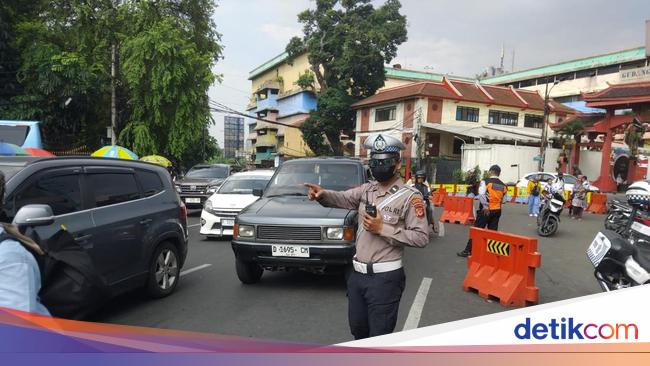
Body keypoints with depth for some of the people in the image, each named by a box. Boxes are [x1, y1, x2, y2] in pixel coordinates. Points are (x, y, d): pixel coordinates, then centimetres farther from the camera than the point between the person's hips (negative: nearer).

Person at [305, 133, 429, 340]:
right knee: (357, 329, 22)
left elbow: (421, 237, -16)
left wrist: (383, 229, -20)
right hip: (358, 274, 7)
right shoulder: (367, 189, 9)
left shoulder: (409, 196, -11)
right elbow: (342, 198, 1)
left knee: (379, 336, 5)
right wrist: (322, 194, -21)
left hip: (385, 277, -6)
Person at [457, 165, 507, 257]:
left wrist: (486, 206, -16)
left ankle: (468, 251, 4)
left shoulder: (485, 182, -9)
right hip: (497, 211, 5)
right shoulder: (503, 185, 7)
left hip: (485, 210, -5)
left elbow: (481, 195, -22)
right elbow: (503, 201, 10)